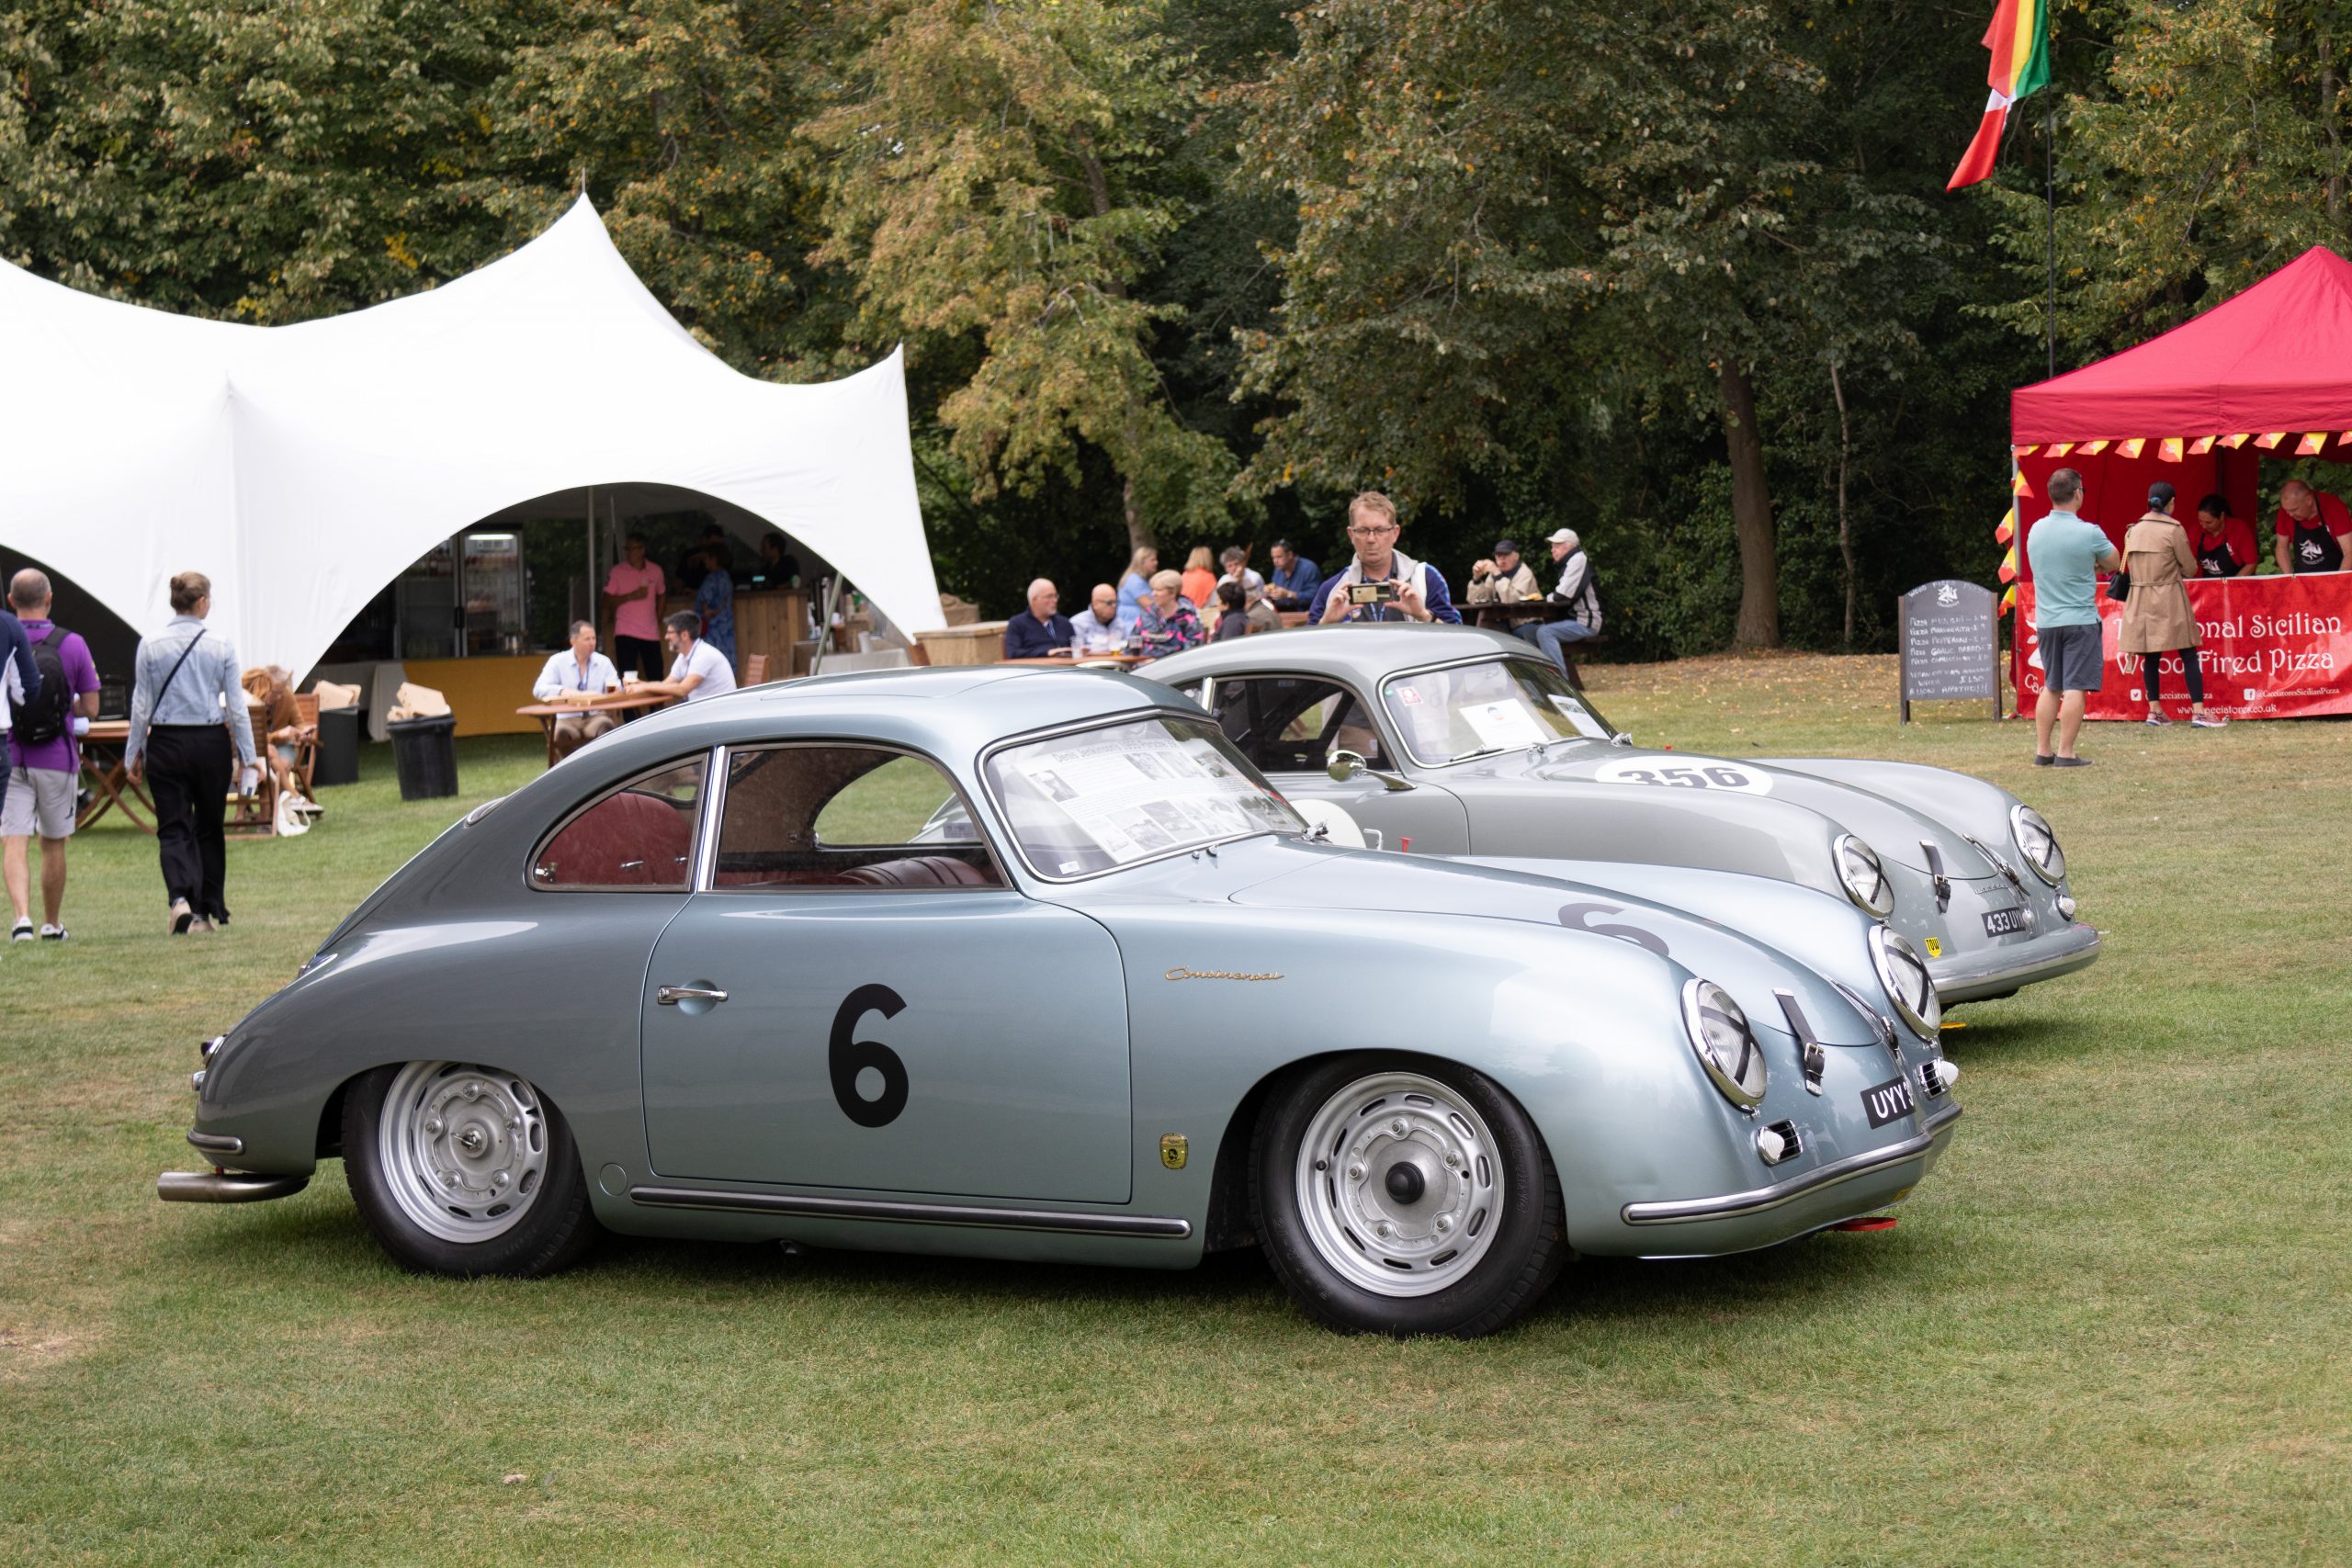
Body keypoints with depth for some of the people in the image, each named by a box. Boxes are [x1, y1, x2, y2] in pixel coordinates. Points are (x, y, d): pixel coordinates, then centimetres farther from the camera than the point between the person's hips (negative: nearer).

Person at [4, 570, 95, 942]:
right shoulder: (72, 644, -6)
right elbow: (90, 709, -2)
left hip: (9, 758, 0)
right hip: (58, 758, 0)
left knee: (14, 843, -2)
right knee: (53, 844, 14)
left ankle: (21, 916, -21)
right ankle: (52, 924, 24)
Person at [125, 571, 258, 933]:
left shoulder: (150, 646, -3)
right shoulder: (221, 646, -5)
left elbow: (141, 705, 0)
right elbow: (236, 706, -2)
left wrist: (135, 753, 8)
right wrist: (248, 755, 4)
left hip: (165, 743, 0)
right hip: (211, 741, 0)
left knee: (173, 828, 1)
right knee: (209, 827, 14)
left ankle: (181, 897, -22)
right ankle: (210, 908, 18)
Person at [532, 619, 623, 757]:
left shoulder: (604, 662, 10)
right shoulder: (557, 661, 4)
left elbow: (618, 690, 5)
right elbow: (539, 689, -5)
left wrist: (612, 689, -22)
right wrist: (562, 691, -26)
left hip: (596, 717, 1)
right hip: (568, 719, -1)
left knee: (605, 725, -34)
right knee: (560, 733, -36)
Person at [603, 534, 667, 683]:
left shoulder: (656, 571, 6)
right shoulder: (617, 572, -2)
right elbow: (607, 602, -3)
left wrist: (658, 620, 10)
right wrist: (631, 596, -15)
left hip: (651, 634, 2)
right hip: (625, 633, -2)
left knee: (656, 678, 2)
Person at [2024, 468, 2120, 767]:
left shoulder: (2035, 530, 3)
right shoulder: (2089, 533, -13)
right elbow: (2112, 563, 3)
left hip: (2045, 621, 5)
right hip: (2080, 620, -5)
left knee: (2050, 688, 15)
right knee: (2074, 689, -3)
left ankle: (2042, 751, 15)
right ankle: (2065, 754, -5)